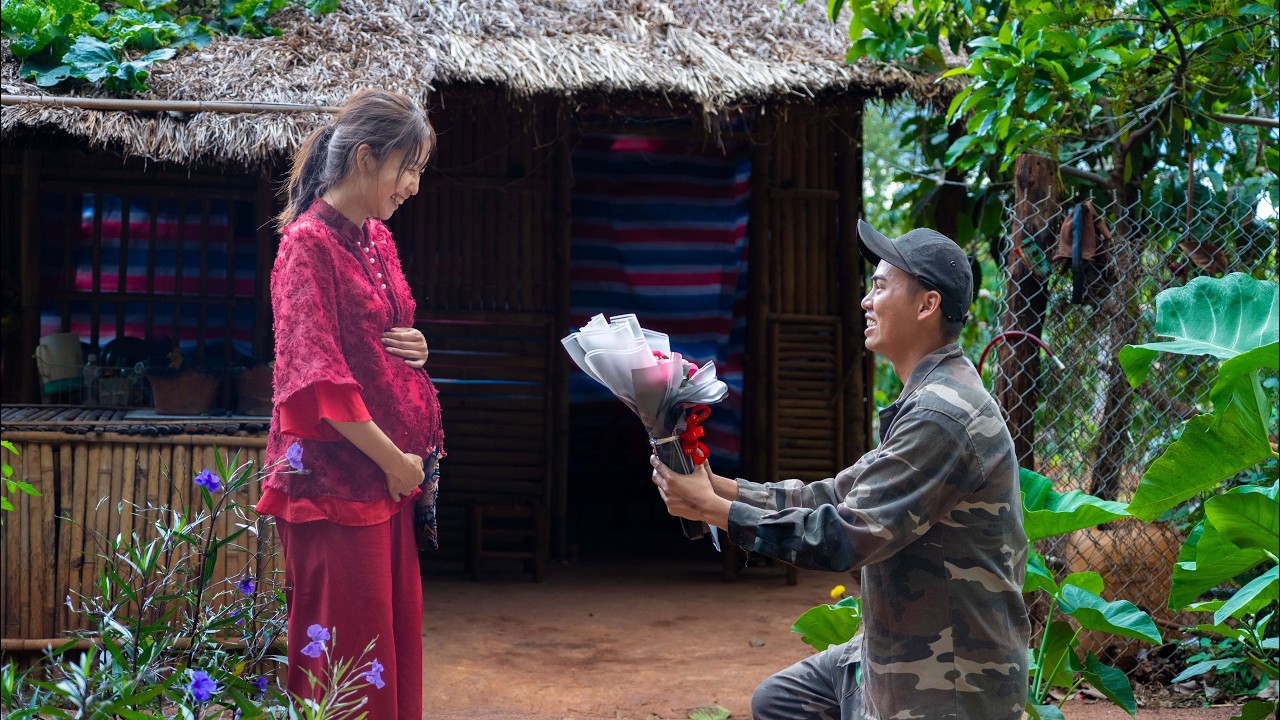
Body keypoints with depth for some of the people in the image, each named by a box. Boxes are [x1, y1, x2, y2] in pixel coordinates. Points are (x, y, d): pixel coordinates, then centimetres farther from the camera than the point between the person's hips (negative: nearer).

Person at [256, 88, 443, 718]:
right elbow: (319, 380, -18)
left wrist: (413, 349, 3)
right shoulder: (309, 242, -12)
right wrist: (394, 461, -14)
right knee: (344, 650, -3)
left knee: (395, 636, 12)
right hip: (334, 480, -8)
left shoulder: (377, 238, 13)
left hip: (389, 477, 8)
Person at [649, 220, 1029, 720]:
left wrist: (713, 509, -19)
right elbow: (839, 494, 10)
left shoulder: (941, 416, -24)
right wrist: (721, 487, 1)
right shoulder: (924, 403, 10)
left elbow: (848, 535, -26)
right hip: (900, 653, 10)